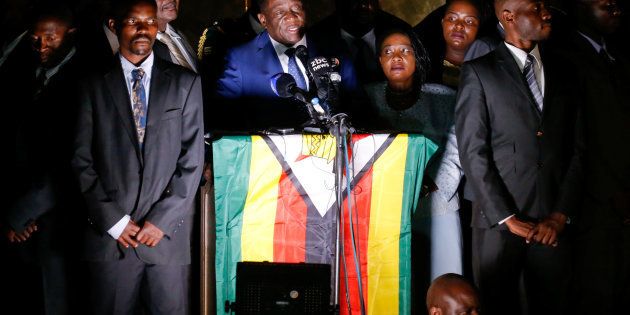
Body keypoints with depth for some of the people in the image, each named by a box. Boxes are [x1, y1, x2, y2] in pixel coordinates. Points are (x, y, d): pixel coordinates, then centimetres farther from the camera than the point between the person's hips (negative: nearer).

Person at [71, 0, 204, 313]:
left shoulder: (185, 82, 6)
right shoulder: (93, 86, 6)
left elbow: (192, 157, 2)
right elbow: (82, 160, 3)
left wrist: (162, 219, -6)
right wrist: (113, 220, -5)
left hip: (169, 231, 0)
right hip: (109, 234, 0)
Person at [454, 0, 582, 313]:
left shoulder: (563, 72, 12)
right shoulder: (479, 72, -1)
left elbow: (576, 150, 9)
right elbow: (472, 152, -7)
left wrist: (560, 216, -2)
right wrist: (508, 218, -11)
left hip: (554, 224, 3)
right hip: (498, 220, -3)